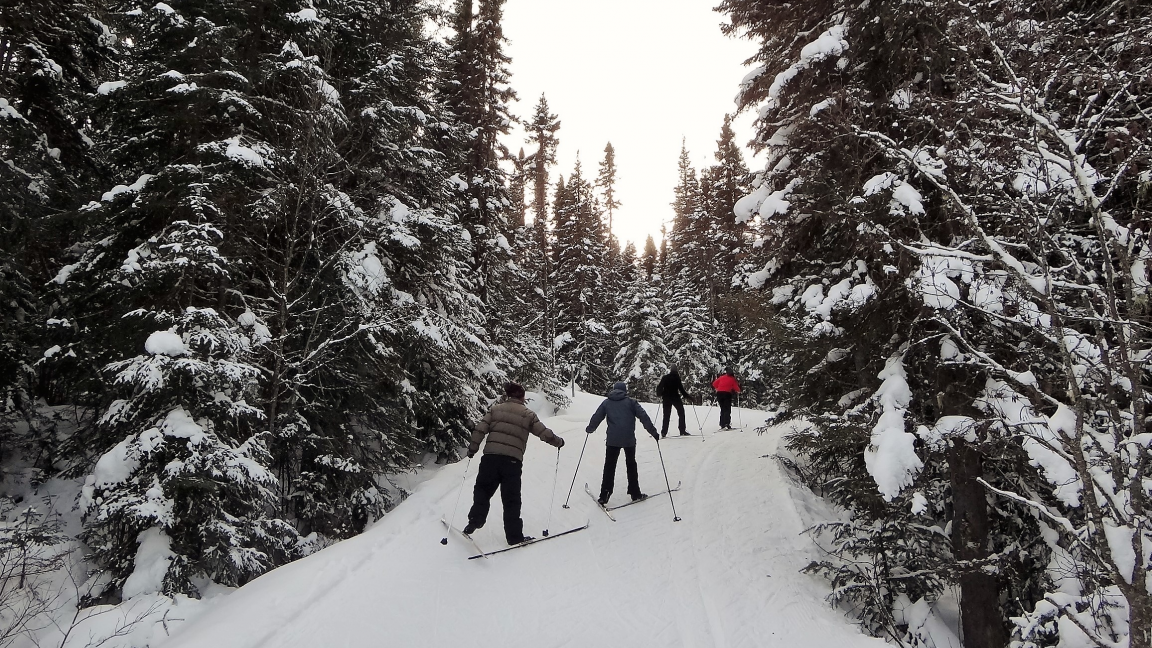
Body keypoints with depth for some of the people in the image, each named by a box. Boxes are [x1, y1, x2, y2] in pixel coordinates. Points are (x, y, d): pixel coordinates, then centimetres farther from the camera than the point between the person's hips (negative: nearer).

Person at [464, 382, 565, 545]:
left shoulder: (496, 408, 11)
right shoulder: (528, 414, 9)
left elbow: (480, 430, 2)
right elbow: (545, 434, 9)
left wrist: (472, 448, 11)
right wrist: (558, 442, 26)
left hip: (490, 457, 1)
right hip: (513, 461, -1)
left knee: (483, 491, 18)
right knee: (511, 500, 8)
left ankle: (474, 523, 9)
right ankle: (514, 535, 11)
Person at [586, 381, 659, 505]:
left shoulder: (607, 402, 8)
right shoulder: (631, 402, 4)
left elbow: (596, 417, 11)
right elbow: (644, 417, -1)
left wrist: (590, 429, 28)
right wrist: (654, 432, 3)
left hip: (612, 440, 0)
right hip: (629, 439, 0)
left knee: (609, 467, 6)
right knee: (631, 465, 16)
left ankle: (604, 496, 1)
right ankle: (635, 494, 20)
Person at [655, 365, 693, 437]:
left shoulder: (665, 378, 1)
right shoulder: (677, 378, -7)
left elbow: (659, 387, -1)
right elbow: (681, 389, -9)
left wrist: (659, 394, 16)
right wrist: (688, 396, -1)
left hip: (666, 399, 3)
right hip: (675, 398, -3)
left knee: (666, 415, 8)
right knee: (681, 414, 7)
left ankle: (664, 432, 1)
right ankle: (682, 431, 0)